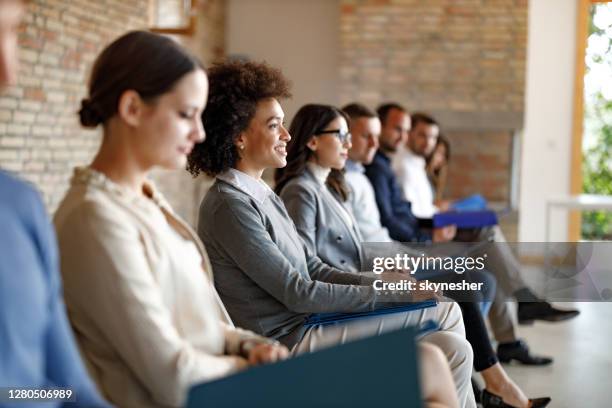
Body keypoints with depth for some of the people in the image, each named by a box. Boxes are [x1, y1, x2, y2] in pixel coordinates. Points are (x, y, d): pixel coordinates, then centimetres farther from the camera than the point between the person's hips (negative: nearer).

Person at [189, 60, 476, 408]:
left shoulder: (263, 194, 14)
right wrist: (391, 293, -13)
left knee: (446, 310, 2)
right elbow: (298, 293, -18)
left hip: (308, 324, 9)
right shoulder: (229, 206, -17)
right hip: (291, 341, -9)